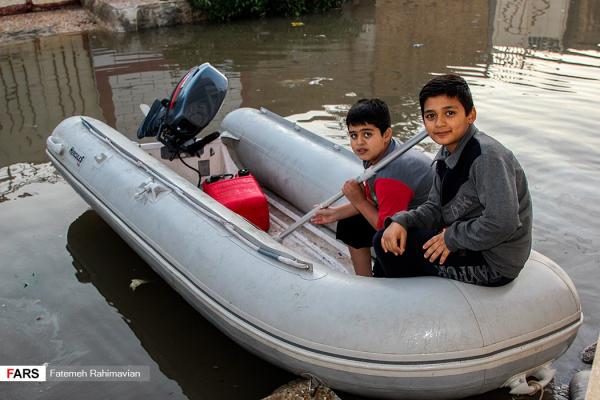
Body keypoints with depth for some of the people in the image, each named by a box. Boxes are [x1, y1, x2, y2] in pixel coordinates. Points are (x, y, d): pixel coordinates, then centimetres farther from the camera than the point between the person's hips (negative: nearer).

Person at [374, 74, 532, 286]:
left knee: (385, 244, -10)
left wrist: (453, 238, -18)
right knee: (389, 238, 11)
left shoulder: (487, 156, -25)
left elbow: (503, 224, -31)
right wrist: (401, 221, -12)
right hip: (467, 244, 9)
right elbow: (435, 207, 7)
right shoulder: (447, 153, 4)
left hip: (493, 266, -9)